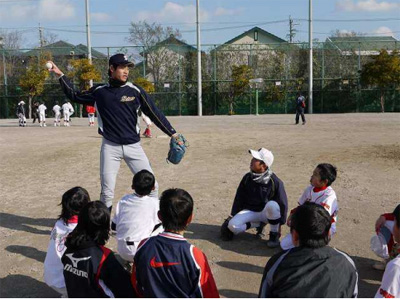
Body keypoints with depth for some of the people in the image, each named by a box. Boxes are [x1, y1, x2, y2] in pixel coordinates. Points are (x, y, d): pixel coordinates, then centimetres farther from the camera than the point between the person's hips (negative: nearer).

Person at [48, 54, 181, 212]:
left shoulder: (136, 91, 0)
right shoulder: (99, 92, 4)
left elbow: (154, 113, 0)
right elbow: (74, 96, 17)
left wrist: (172, 133, -4)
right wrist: (60, 75, 12)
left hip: (133, 146, 0)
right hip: (110, 147, 0)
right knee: (107, 193, 3)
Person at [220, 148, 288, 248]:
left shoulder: (275, 182, -18)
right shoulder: (247, 178, -5)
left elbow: (283, 203, -11)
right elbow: (239, 199, 4)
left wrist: (279, 224, -11)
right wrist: (232, 216, 0)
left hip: (266, 213, -3)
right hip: (250, 212, 3)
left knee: (272, 205, -38)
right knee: (232, 225, -23)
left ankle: (274, 235, -15)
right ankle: (259, 224, 2)